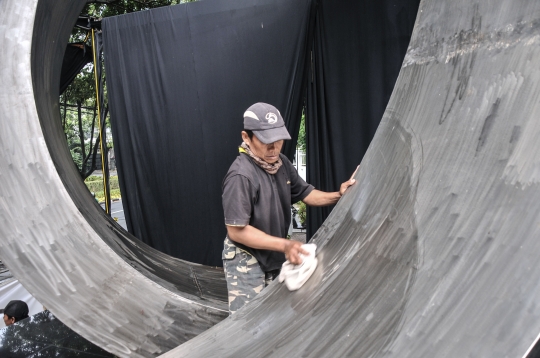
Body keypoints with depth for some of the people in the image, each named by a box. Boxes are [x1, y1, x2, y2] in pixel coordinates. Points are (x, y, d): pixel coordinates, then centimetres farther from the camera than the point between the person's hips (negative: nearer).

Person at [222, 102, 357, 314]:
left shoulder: (281, 163, -2)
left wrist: (337, 196, -9)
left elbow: (305, 193, 9)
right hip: (246, 261, -8)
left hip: (274, 257, 8)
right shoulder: (241, 175, -28)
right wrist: (284, 245, -30)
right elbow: (237, 231, -26)